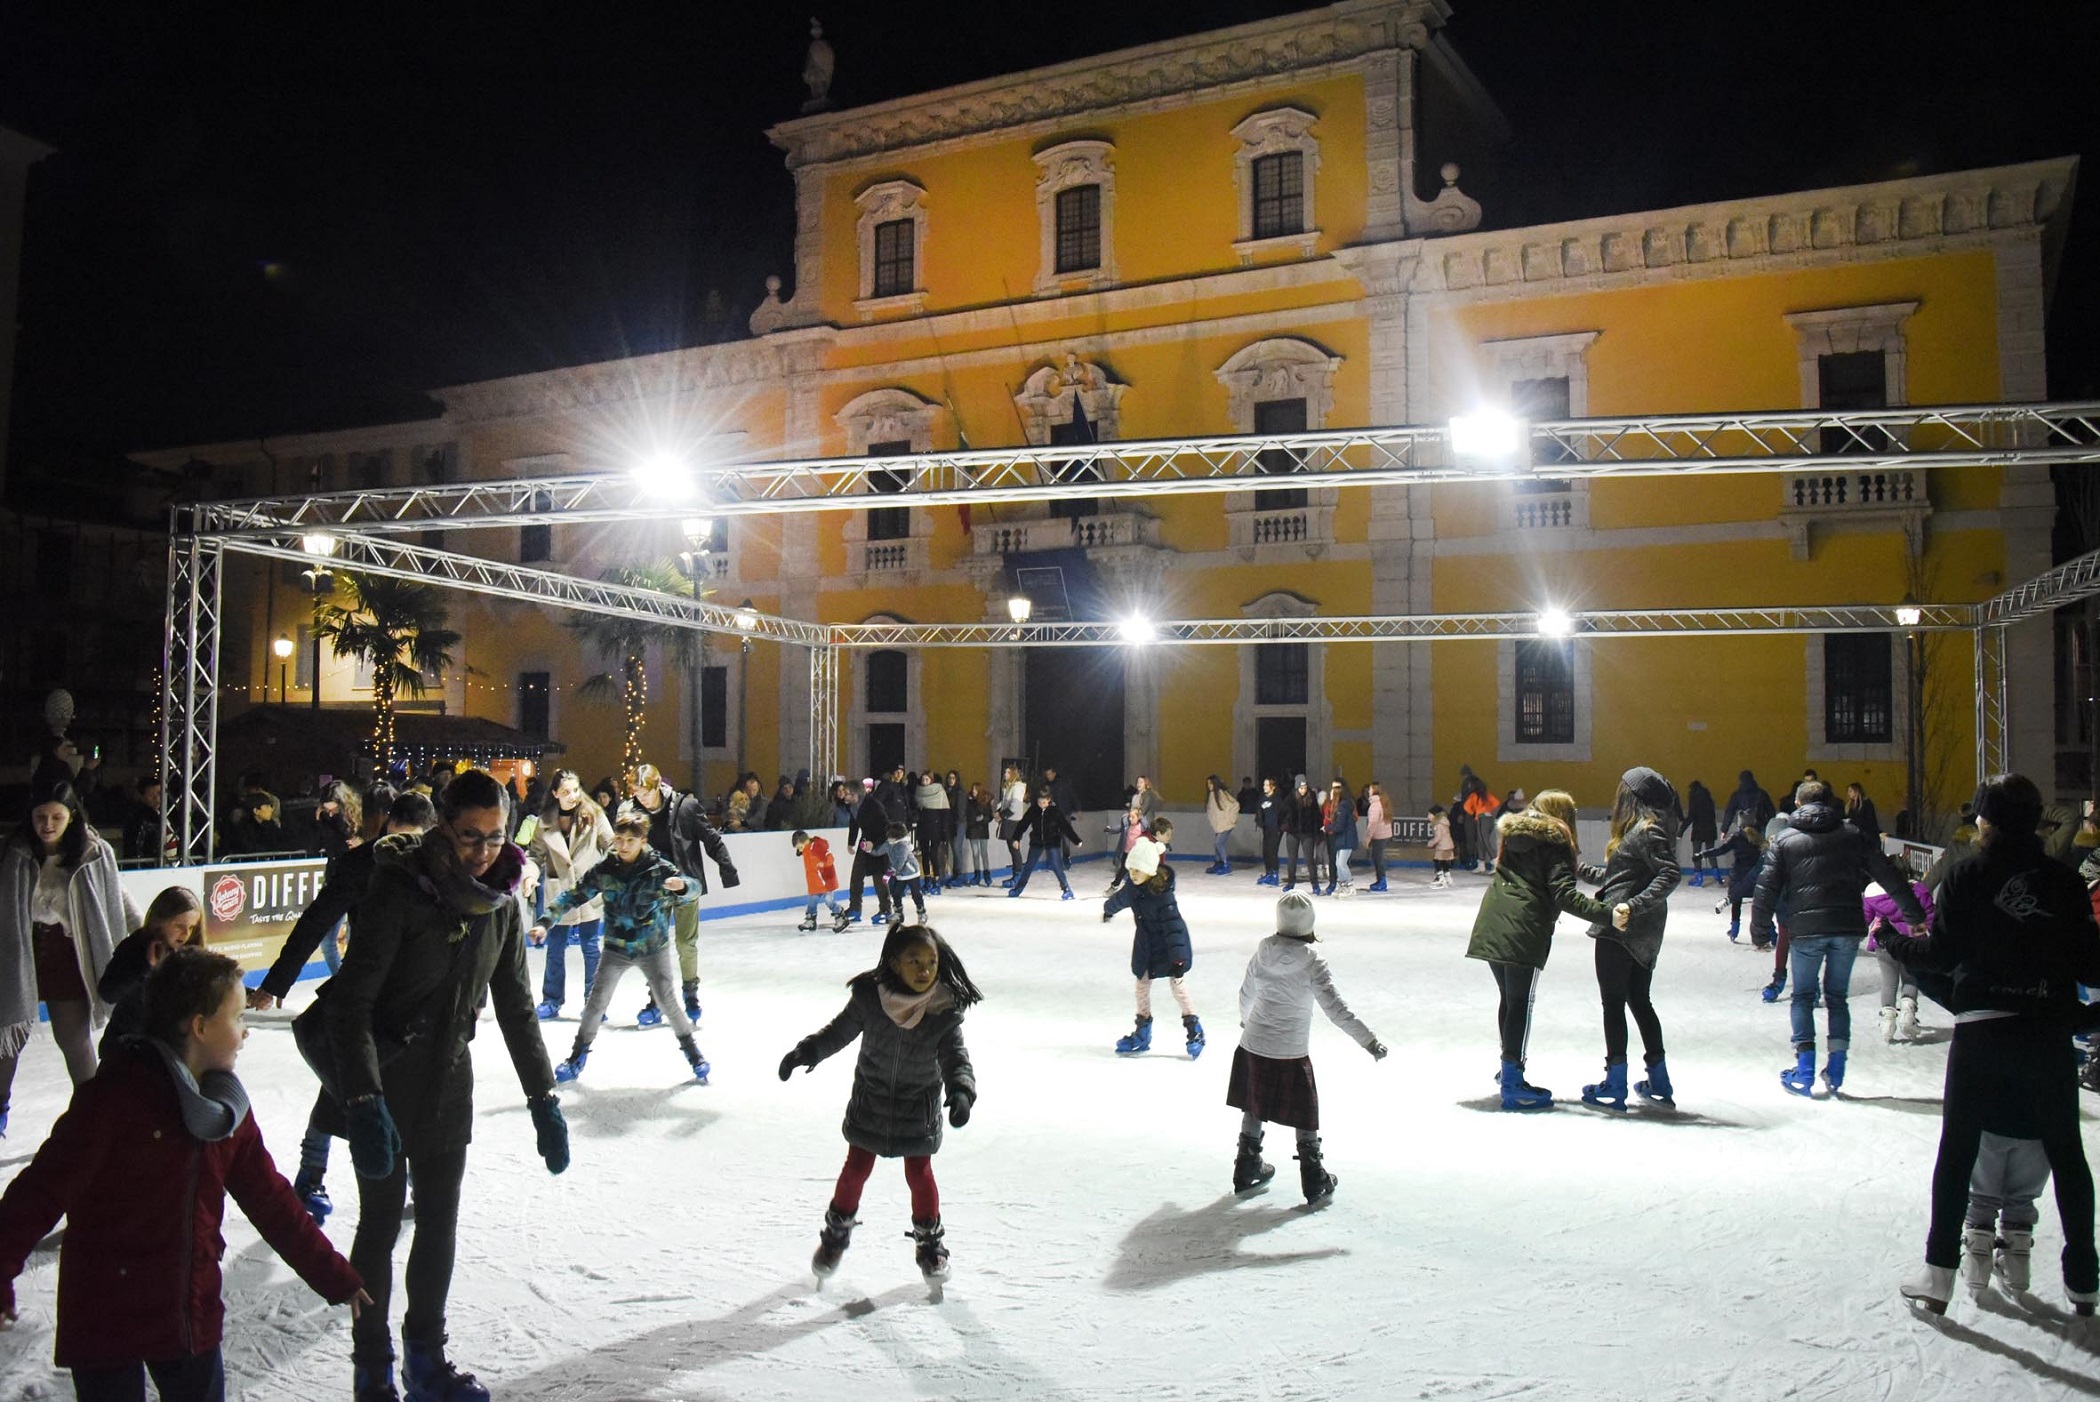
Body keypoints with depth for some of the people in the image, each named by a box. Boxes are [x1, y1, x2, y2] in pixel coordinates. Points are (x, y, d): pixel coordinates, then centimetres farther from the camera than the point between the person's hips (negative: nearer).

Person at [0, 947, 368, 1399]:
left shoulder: (228, 1109, 4)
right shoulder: (114, 1097, -17)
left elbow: (272, 1202, 9)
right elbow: (41, 1192, -19)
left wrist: (337, 1280, 10)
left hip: (194, 1315, 6)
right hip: (106, 1322, -6)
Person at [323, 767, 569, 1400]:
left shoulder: (502, 902, -3)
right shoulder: (399, 888, -20)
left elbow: (515, 1006, 6)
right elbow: (351, 1002, -22)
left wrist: (543, 1098, 5)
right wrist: (365, 1102, -31)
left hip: (449, 1078, 5)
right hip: (383, 1080, -5)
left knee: (440, 1223, 11)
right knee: (381, 1222, 4)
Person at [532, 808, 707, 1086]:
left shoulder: (660, 867, -16)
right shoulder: (604, 869, -10)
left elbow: (691, 890, -24)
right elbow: (572, 896, -4)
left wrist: (682, 886, -48)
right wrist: (544, 922, -13)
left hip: (653, 948, -2)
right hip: (616, 948, 2)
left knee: (666, 1000, -3)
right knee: (597, 1001, 2)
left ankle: (691, 1049, 18)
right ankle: (578, 1054, 22)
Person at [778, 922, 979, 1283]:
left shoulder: (946, 1009, -22)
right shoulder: (869, 996, -22)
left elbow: (955, 1054, -19)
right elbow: (840, 1030, -6)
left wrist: (961, 1091, -36)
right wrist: (806, 1051, -14)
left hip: (919, 1105, 0)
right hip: (870, 1100, 1)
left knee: (919, 1173, 10)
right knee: (857, 1168, 13)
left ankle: (930, 1242, 34)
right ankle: (836, 1232, 39)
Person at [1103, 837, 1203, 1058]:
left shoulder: (1162, 893, -30)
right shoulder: (1133, 887, -9)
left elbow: (1173, 925, -32)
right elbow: (1120, 898, 16)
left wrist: (1177, 958, -36)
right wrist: (1108, 909, 38)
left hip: (1169, 947, -7)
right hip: (1145, 946, 7)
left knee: (1177, 986, -4)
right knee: (1142, 985, 13)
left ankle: (1194, 1030, 12)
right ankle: (1142, 1033, 27)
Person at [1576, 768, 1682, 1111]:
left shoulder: (1646, 832, -14)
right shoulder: (1643, 829, 14)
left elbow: (1670, 875, -25)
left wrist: (1632, 907, -32)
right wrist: (1581, 870, 28)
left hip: (1620, 930, -9)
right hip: (1643, 933, 9)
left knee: (1613, 1003, 0)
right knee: (1639, 1001, 16)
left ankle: (1615, 1087, 7)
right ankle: (1659, 1083, 22)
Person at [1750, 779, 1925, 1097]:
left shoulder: (1785, 840, 4)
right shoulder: (1853, 835, 9)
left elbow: (1767, 888, 1)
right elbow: (1888, 875, 8)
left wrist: (1760, 931, 6)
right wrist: (1914, 914, 13)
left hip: (1805, 929, -2)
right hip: (1848, 927, 2)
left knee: (1803, 997, 10)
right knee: (1837, 995, 15)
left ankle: (1804, 1072, 6)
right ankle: (1836, 1069, 12)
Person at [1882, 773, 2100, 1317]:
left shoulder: (1967, 877, -5)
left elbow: (1940, 954, -7)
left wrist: (1892, 940, 9)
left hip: (1980, 1032, -2)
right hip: (2049, 1033, 2)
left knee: (1957, 1151, 8)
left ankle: (1939, 1273, 8)